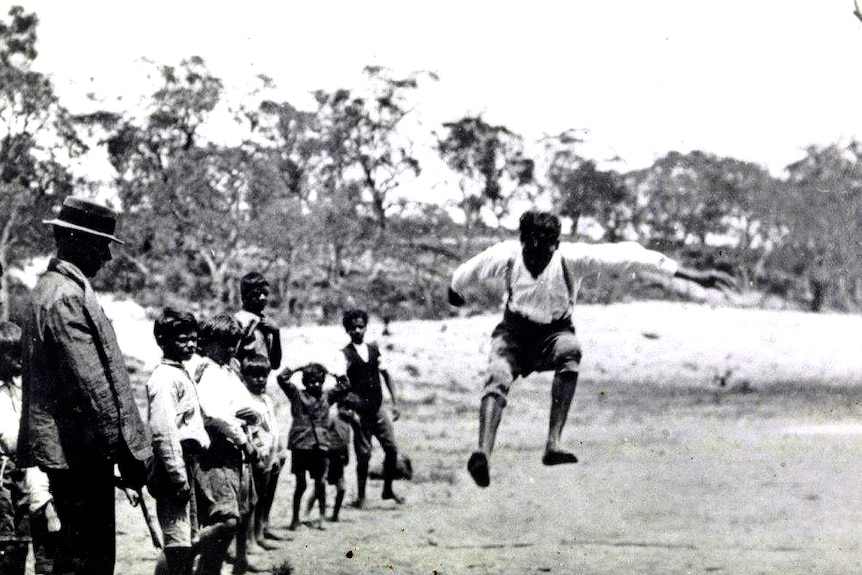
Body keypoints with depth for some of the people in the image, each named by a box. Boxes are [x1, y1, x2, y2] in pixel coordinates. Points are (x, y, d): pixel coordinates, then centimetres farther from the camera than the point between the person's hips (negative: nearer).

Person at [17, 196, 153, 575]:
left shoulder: (51, 288, 17)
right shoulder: (67, 296, -16)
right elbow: (91, 382, -20)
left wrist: (127, 446, 22)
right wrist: (128, 450, -16)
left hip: (65, 447, 11)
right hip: (83, 448, -11)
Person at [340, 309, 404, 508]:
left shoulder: (374, 349, 10)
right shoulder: (345, 354, -5)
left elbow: (386, 375, 14)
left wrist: (395, 402, 8)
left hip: (378, 408, 4)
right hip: (360, 411, -4)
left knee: (392, 448, 0)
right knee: (363, 454, -1)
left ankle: (388, 490, 18)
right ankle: (361, 497, 10)